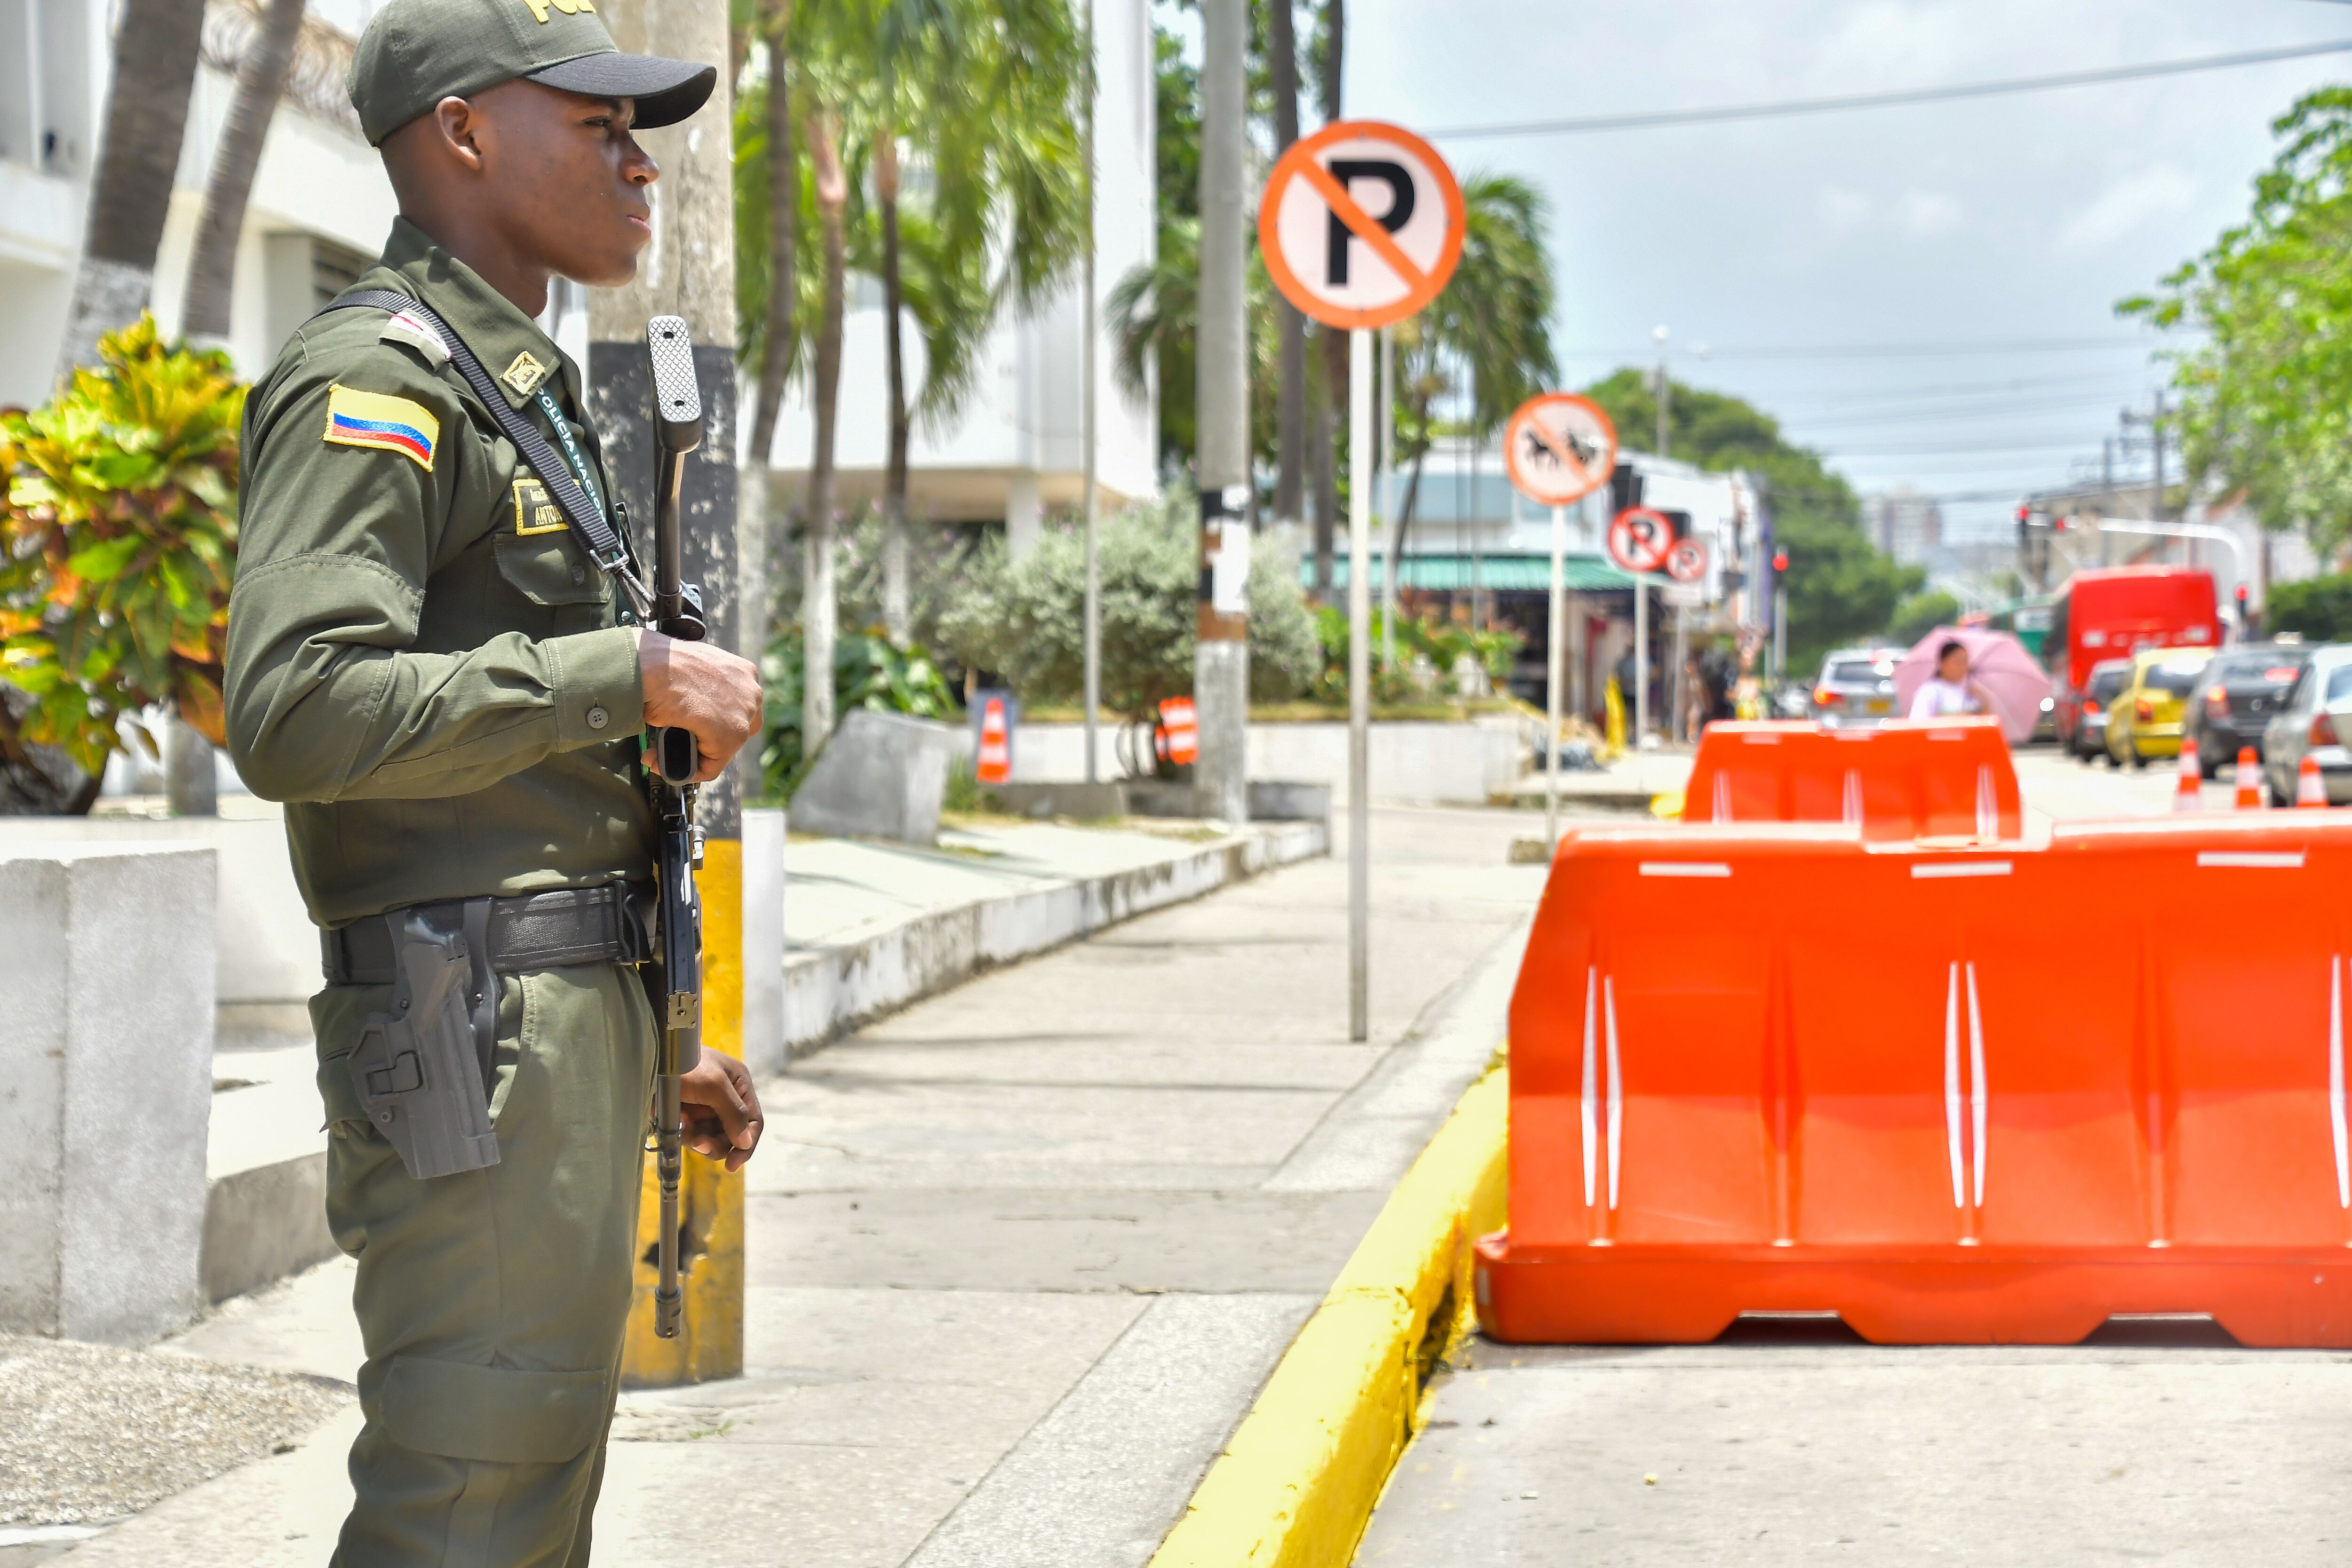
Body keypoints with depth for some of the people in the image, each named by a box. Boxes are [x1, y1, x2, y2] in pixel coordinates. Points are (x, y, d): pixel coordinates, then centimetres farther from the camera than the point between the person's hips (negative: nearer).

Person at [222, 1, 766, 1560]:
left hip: (569, 1021, 10)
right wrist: (628, 674, -18)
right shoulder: (376, 382, -10)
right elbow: (296, 710, -25)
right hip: (471, 1031, -10)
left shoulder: (532, 391, 22)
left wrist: (653, 1046, 22)